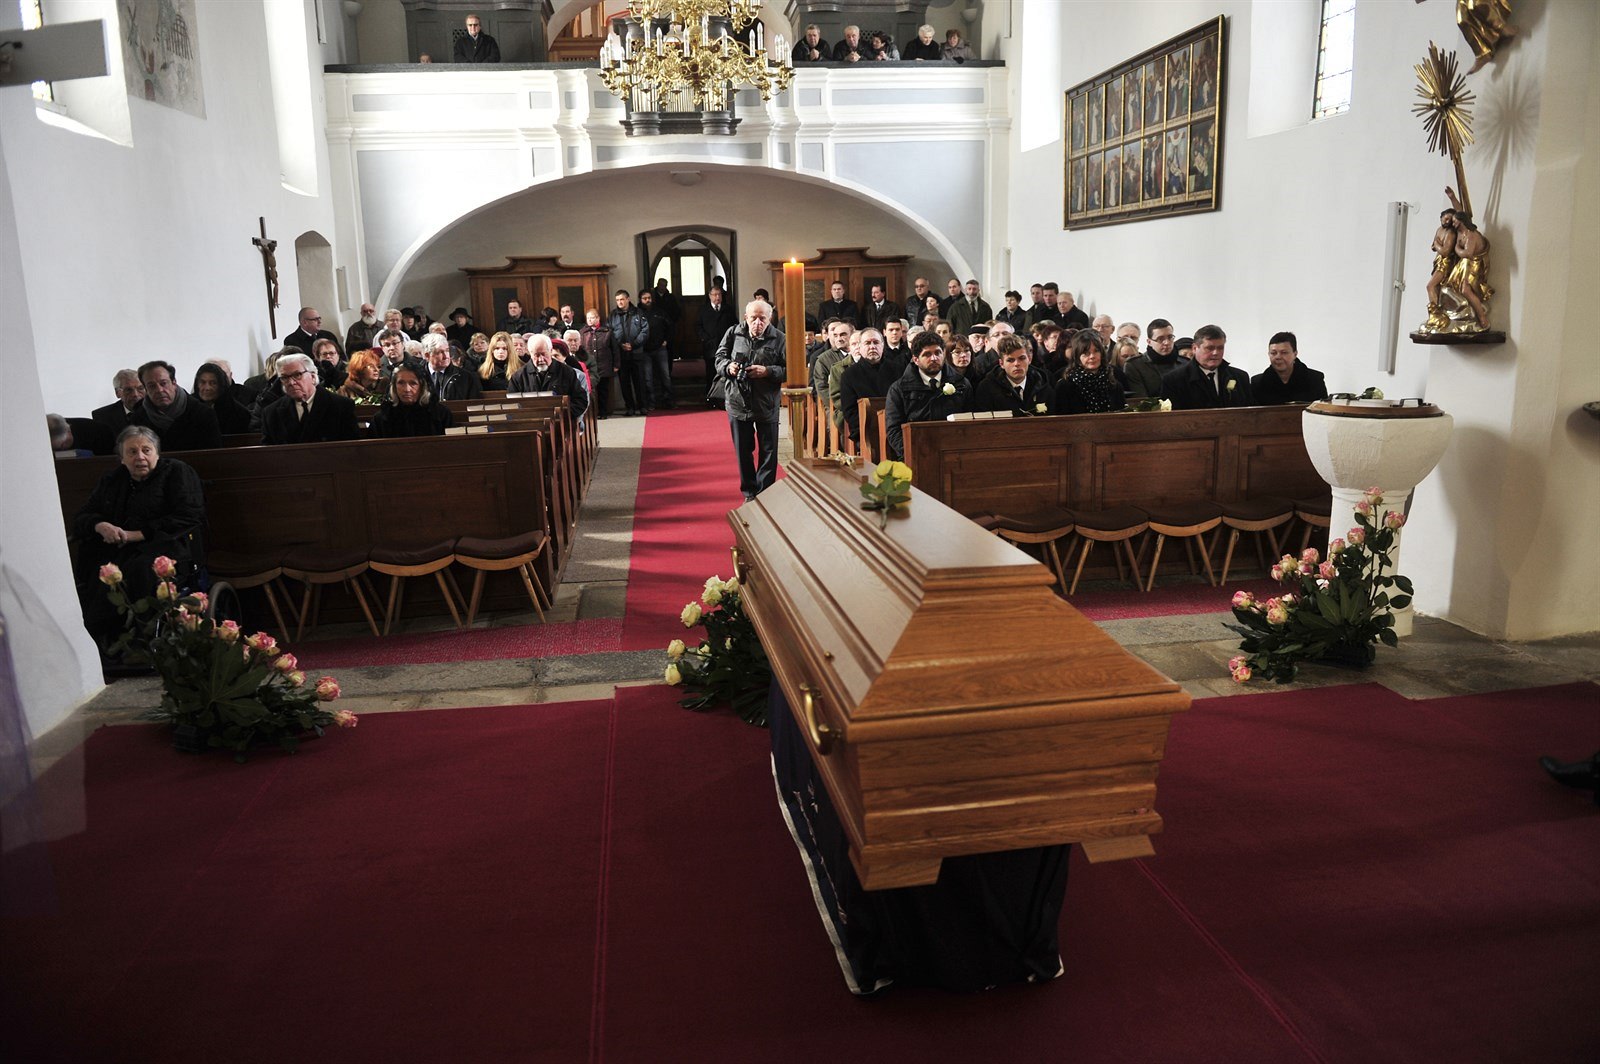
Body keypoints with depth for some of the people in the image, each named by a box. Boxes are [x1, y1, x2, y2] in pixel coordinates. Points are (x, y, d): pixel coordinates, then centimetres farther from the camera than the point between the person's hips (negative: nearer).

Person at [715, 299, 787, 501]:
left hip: (767, 405, -2)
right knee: (743, 451, 12)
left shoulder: (778, 339, -8)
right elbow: (719, 358, 7)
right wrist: (728, 366, -14)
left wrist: (767, 371, -23)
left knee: (768, 452, 6)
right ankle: (749, 491, 26)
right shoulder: (733, 334, -2)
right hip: (738, 403, 2)